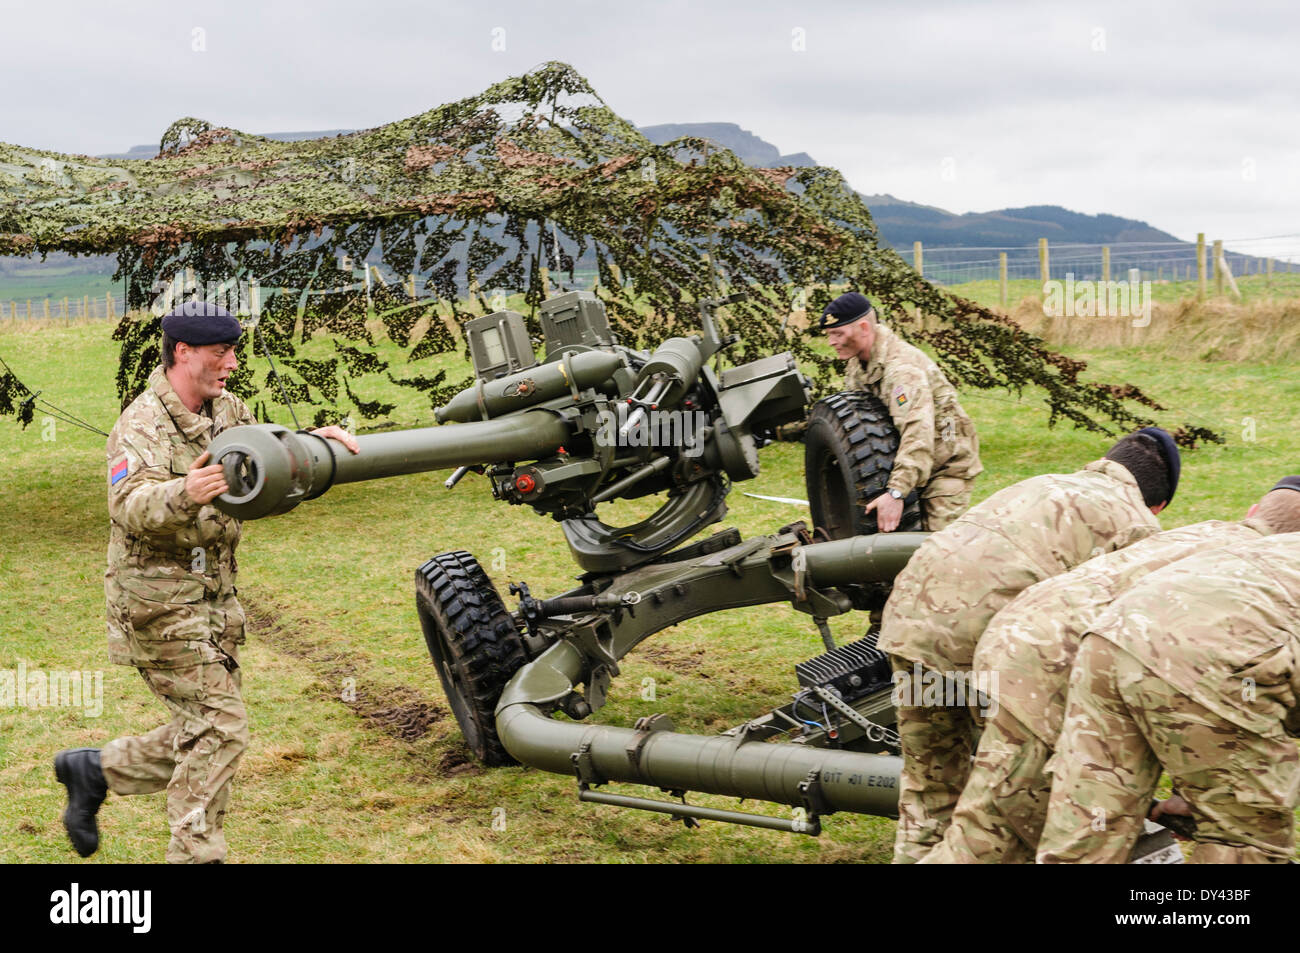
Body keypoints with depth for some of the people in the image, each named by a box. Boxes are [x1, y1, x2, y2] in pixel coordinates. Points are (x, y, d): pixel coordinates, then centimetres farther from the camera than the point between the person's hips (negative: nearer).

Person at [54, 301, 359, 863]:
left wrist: (313, 441, 0)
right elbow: (130, 506, -34)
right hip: (159, 603, -8)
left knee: (206, 730, 13)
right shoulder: (142, 426, -18)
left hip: (215, 599, 9)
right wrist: (182, 494, -55)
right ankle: (195, 854, 2)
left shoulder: (225, 410, 7)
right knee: (220, 726, -10)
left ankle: (96, 769, 30)